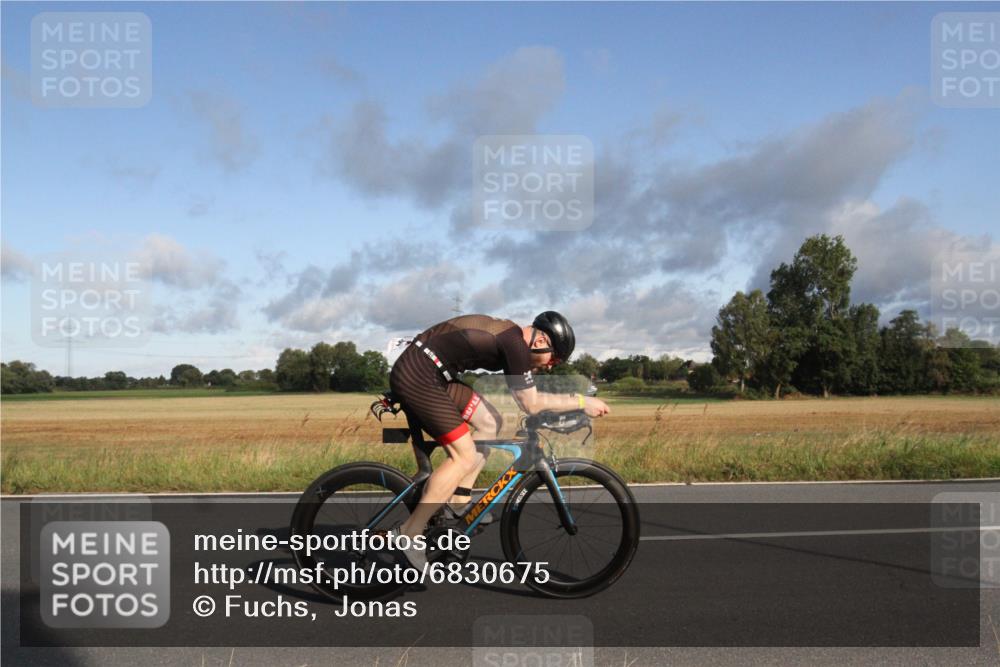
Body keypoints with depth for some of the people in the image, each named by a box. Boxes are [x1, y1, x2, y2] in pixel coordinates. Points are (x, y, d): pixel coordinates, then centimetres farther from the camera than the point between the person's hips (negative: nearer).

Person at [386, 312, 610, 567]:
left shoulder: (509, 334, 12)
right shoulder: (515, 343, -17)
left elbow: (527, 396, 22)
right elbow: (531, 404, -11)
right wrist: (582, 401, -5)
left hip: (431, 374, 10)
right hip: (417, 377, -10)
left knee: (490, 423, 12)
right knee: (465, 457, -8)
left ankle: (457, 506, 18)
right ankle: (409, 532, 0)